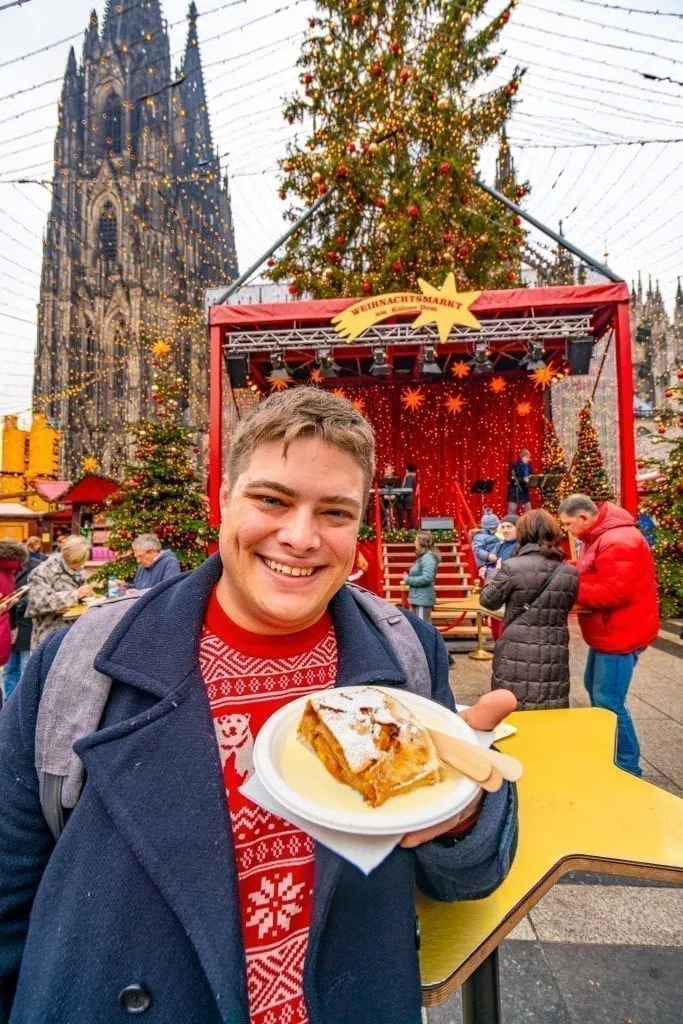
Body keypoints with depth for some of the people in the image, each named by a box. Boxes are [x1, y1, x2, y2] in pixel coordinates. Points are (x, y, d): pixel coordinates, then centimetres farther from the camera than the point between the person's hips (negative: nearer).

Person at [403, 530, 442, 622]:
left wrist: (408, 580, -16)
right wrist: (409, 577, 3)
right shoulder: (422, 557, 15)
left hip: (423, 599, -10)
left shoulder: (428, 557, -16)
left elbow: (427, 578, -25)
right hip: (417, 598, 10)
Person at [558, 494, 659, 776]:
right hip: (607, 632, 11)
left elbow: (613, 592, -29)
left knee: (608, 702, -4)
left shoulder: (618, 541, -24)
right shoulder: (599, 537, 10)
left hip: (620, 634, -11)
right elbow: (592, 577, 15)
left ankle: (627, 766, 12)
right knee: (594, 688, 20)